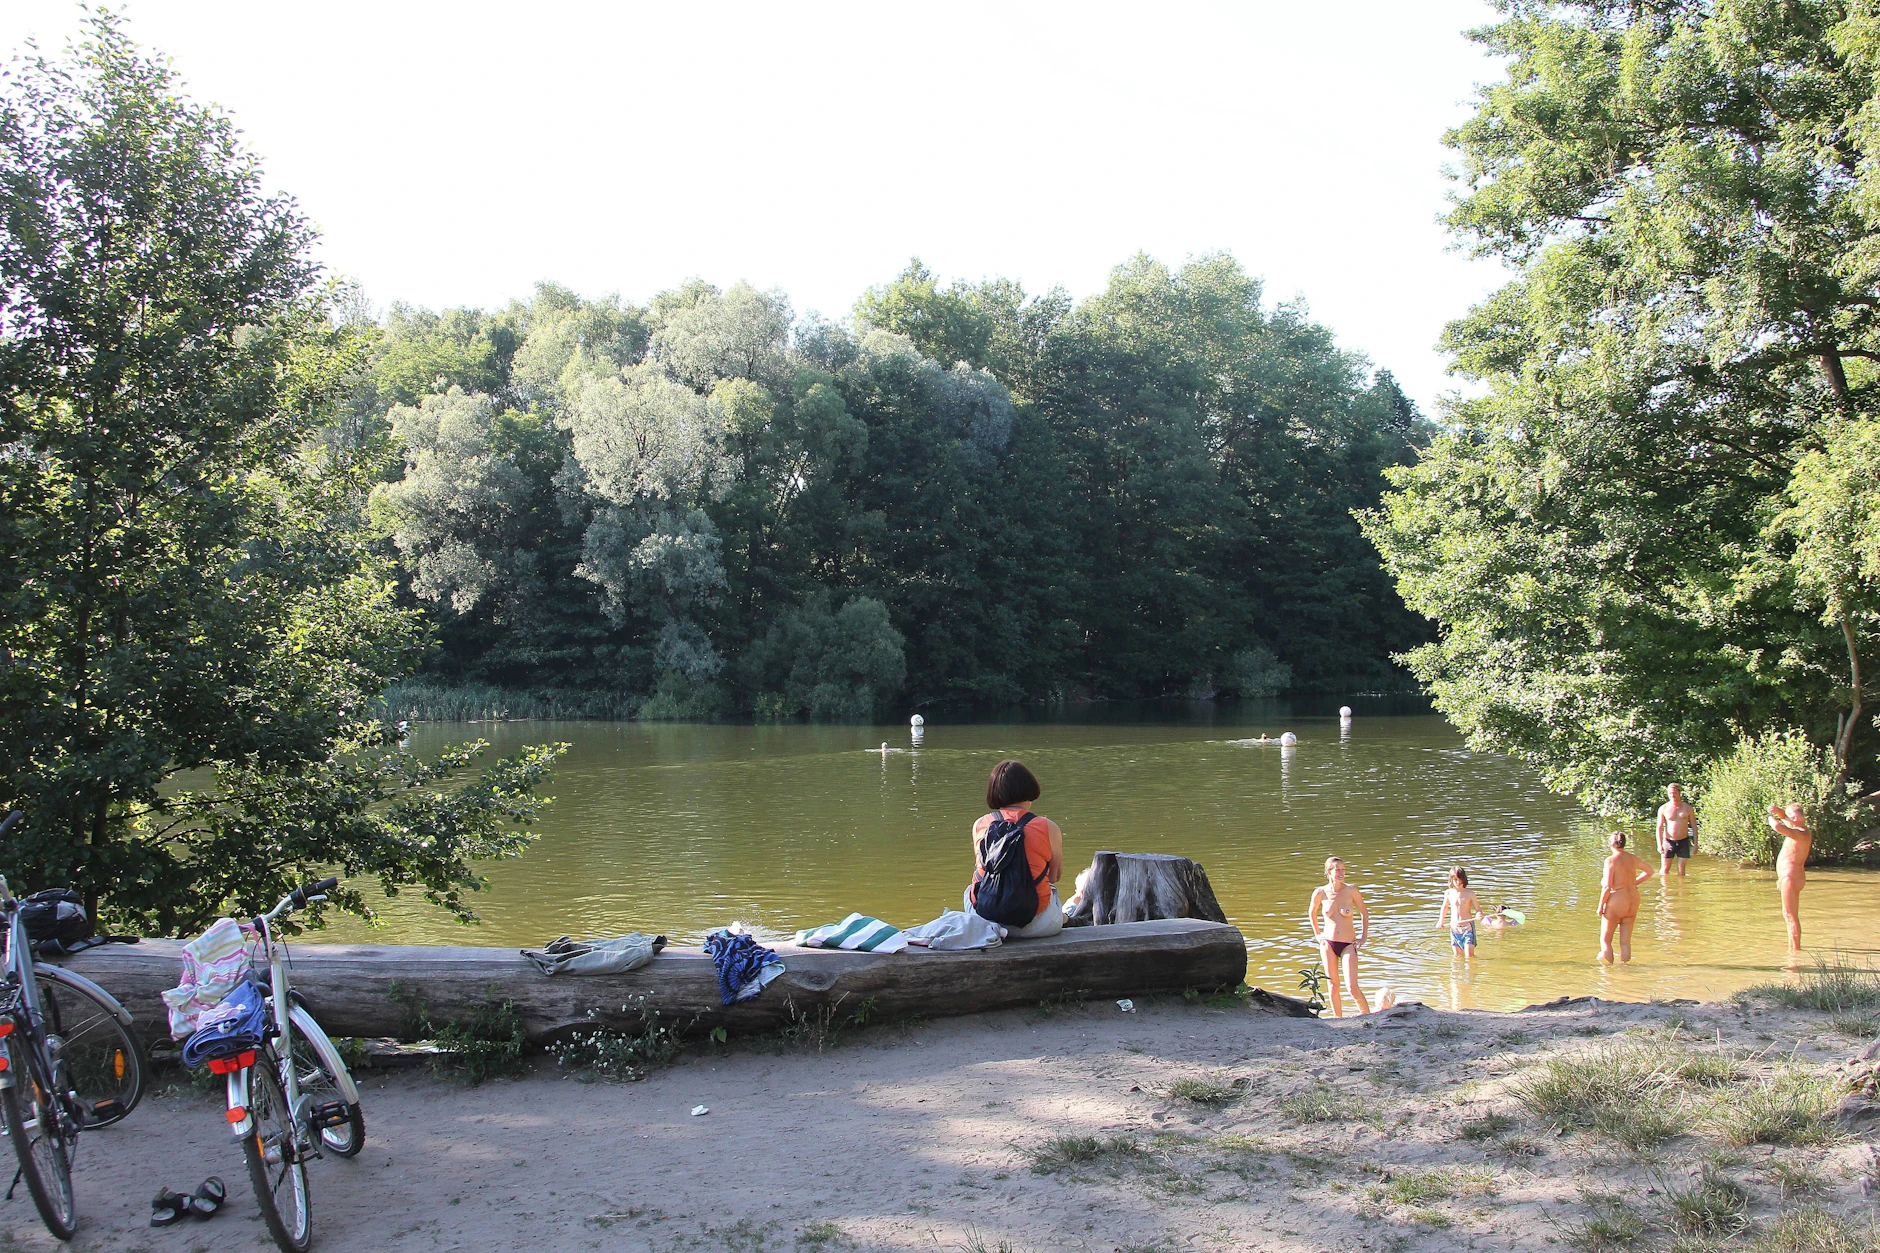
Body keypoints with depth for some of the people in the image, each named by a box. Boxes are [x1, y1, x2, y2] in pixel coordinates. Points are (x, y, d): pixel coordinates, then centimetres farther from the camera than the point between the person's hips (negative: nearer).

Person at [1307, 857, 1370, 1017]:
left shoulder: (1351, 891, -7)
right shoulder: (1320, 893, -3)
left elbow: (1364, 913, 7)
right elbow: (1312, 912, 17)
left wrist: (1363, 938, 4)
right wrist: (1317, 934, 12)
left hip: (1348, 944, -2)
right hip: (1328, 944, 2)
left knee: (1352, 987, -12)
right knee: (1333, 986, 6)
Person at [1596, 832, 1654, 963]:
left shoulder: (1611, 860, -14)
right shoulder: (1632, 859, 4)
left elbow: (1607, 887, -18)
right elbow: (1649, 871, 23)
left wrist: (1600, 906, -9)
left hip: (1616, 901, -6)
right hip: (1633, 900, 6)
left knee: (1605, 940, 5)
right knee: (1625, 942, 12)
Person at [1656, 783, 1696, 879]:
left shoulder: (1687, 808, 1)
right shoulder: (1663, 808, -3)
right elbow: (1659, 827, -2)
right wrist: (1659, 845, -13)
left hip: (1683, 842, 1)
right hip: (1668, 841, -1)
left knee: (1681, 871, 1)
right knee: (1665, 870, -1)